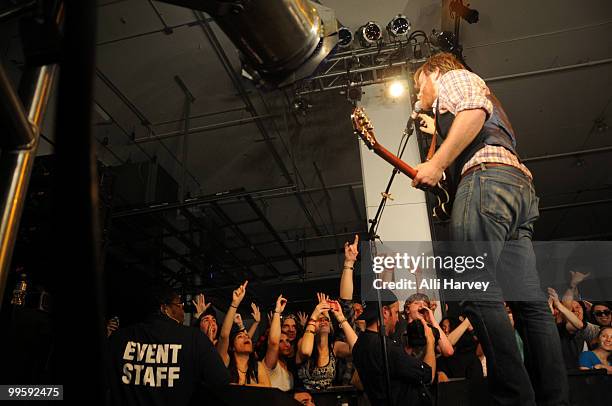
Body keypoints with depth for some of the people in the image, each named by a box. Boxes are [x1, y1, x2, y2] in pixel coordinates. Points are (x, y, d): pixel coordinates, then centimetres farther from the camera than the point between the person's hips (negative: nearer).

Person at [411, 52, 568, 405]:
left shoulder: (453, 78, 14)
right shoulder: (479, 91, 40)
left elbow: (473, 112, -10)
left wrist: (436, 164, -12)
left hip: (486, 177, -10)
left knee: (477, 292, -18)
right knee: (531, 303, 0)